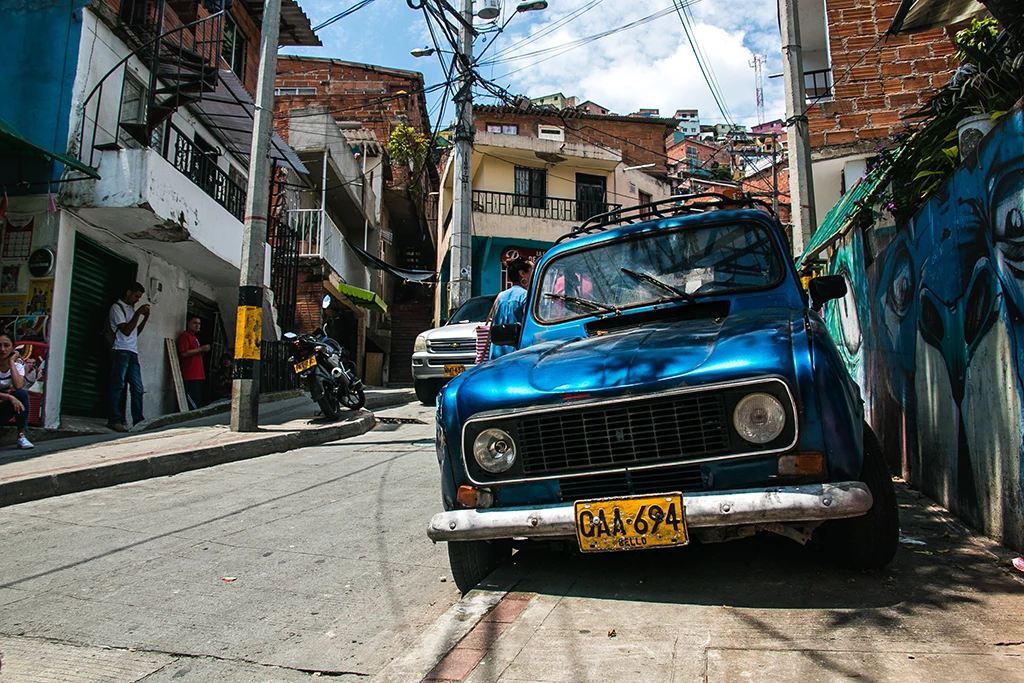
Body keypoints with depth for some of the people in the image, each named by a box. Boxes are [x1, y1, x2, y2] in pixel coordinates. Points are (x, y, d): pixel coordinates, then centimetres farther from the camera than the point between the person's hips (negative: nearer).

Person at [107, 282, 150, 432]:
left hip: (133, 353, 8)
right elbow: (126, 331, -11)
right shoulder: (117, 307, -1)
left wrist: (145, 318, 12)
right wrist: (138, 313, -10)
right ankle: (115, 420, -7)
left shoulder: (131, 309, 23)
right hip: (121, 351, -8)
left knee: (137, 388, 2)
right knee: (118, 386, -8)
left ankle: (138, 421, 2)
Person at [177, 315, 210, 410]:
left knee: (199, 402, 5)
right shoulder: (184, 336, -3)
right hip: (190, 376, -9)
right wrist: (201, 349, -11)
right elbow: (184, 353, -15)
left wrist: (203, 351, 11)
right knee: (192, 403, -15)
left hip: (198, 375, 9)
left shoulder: (195, 337, 25)